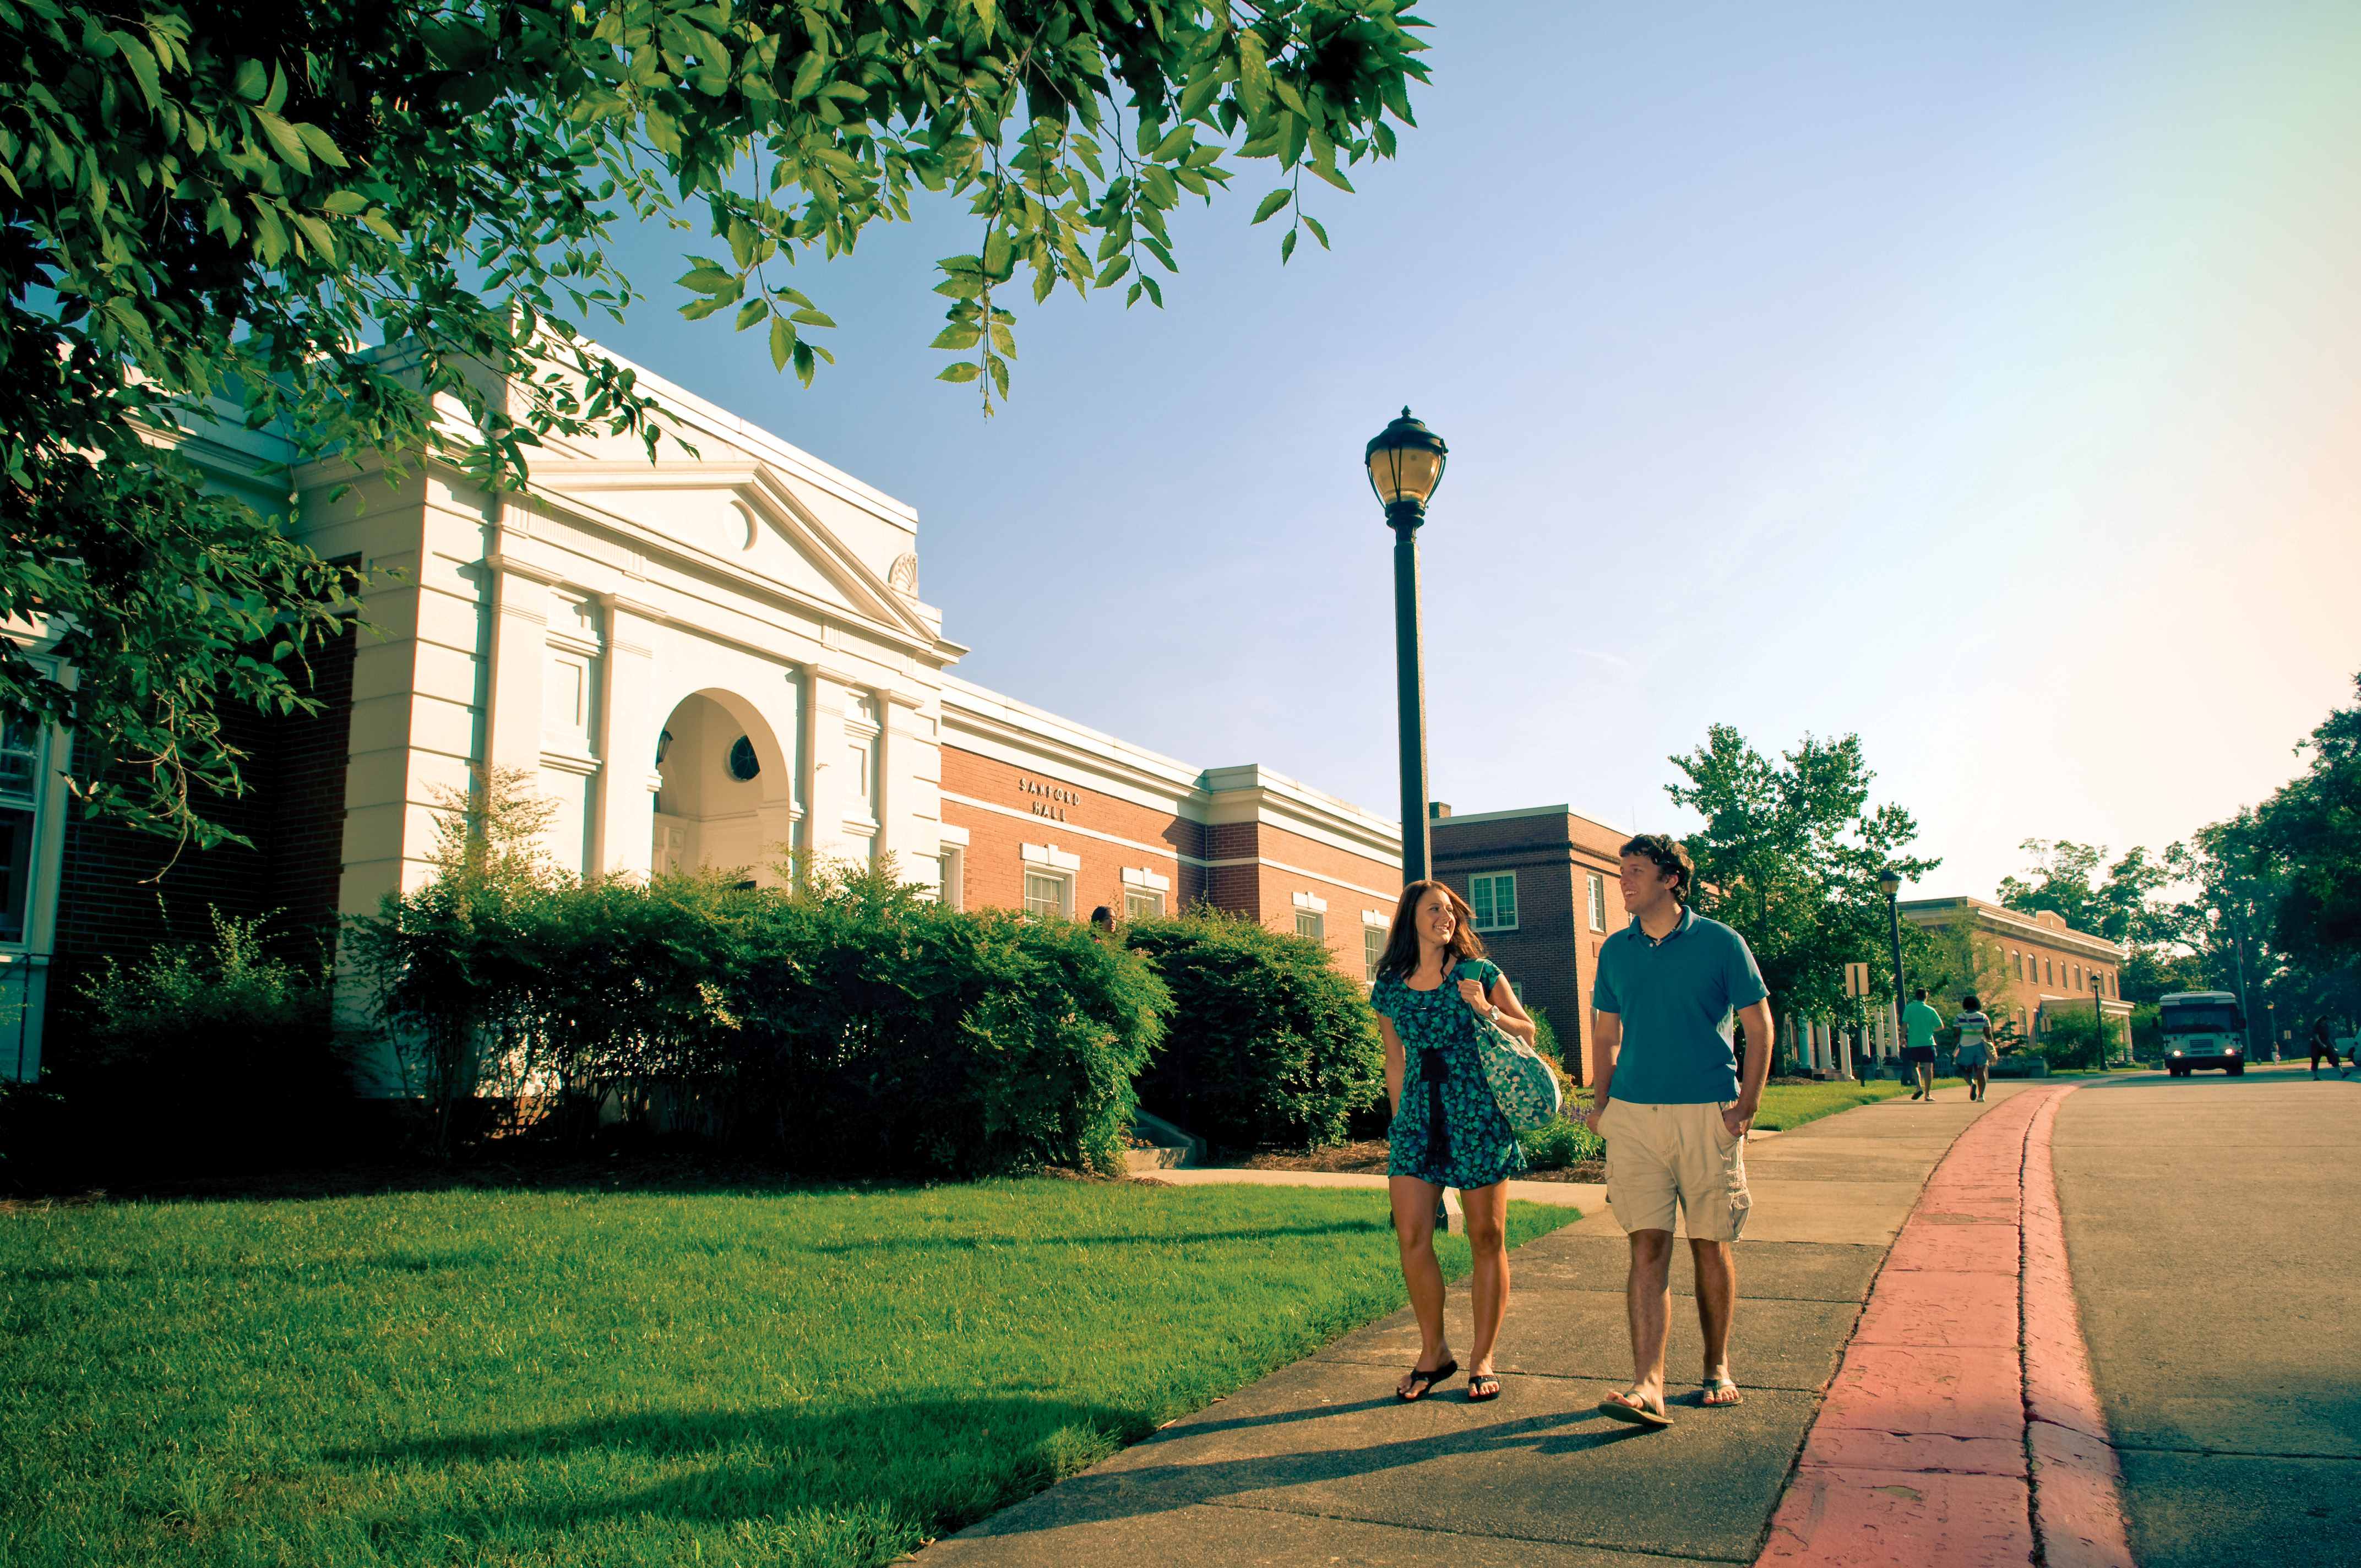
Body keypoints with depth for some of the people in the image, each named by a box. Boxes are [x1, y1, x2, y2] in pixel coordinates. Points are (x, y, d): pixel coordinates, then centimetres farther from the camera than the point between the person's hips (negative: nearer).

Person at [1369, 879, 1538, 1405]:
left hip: (1478, 1117, -2)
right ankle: (1433, 1352, 15)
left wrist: (1487, 1011, -9)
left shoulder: (1479, 973, 1)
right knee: (1411, 1239, -3)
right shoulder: (1389, 989, 8)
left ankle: (1482, 1360, 16)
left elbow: (1527, 1032, 8)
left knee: (1487, 1239, 3)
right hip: (1417, 1120, 2)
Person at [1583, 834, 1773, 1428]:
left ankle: (1718, 1369, 25)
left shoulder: (1720, 943, 0)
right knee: (1648, 1246, -5)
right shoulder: (1616, 950, 10)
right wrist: (1601, 1101, 7)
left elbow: (1758, 1026, 3)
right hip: (1633, 1113, 2)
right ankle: (1647, 1385, -9)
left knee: (1710, 1245, 7)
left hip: (1707, 1113, -2)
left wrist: (1748, 1104, -6)